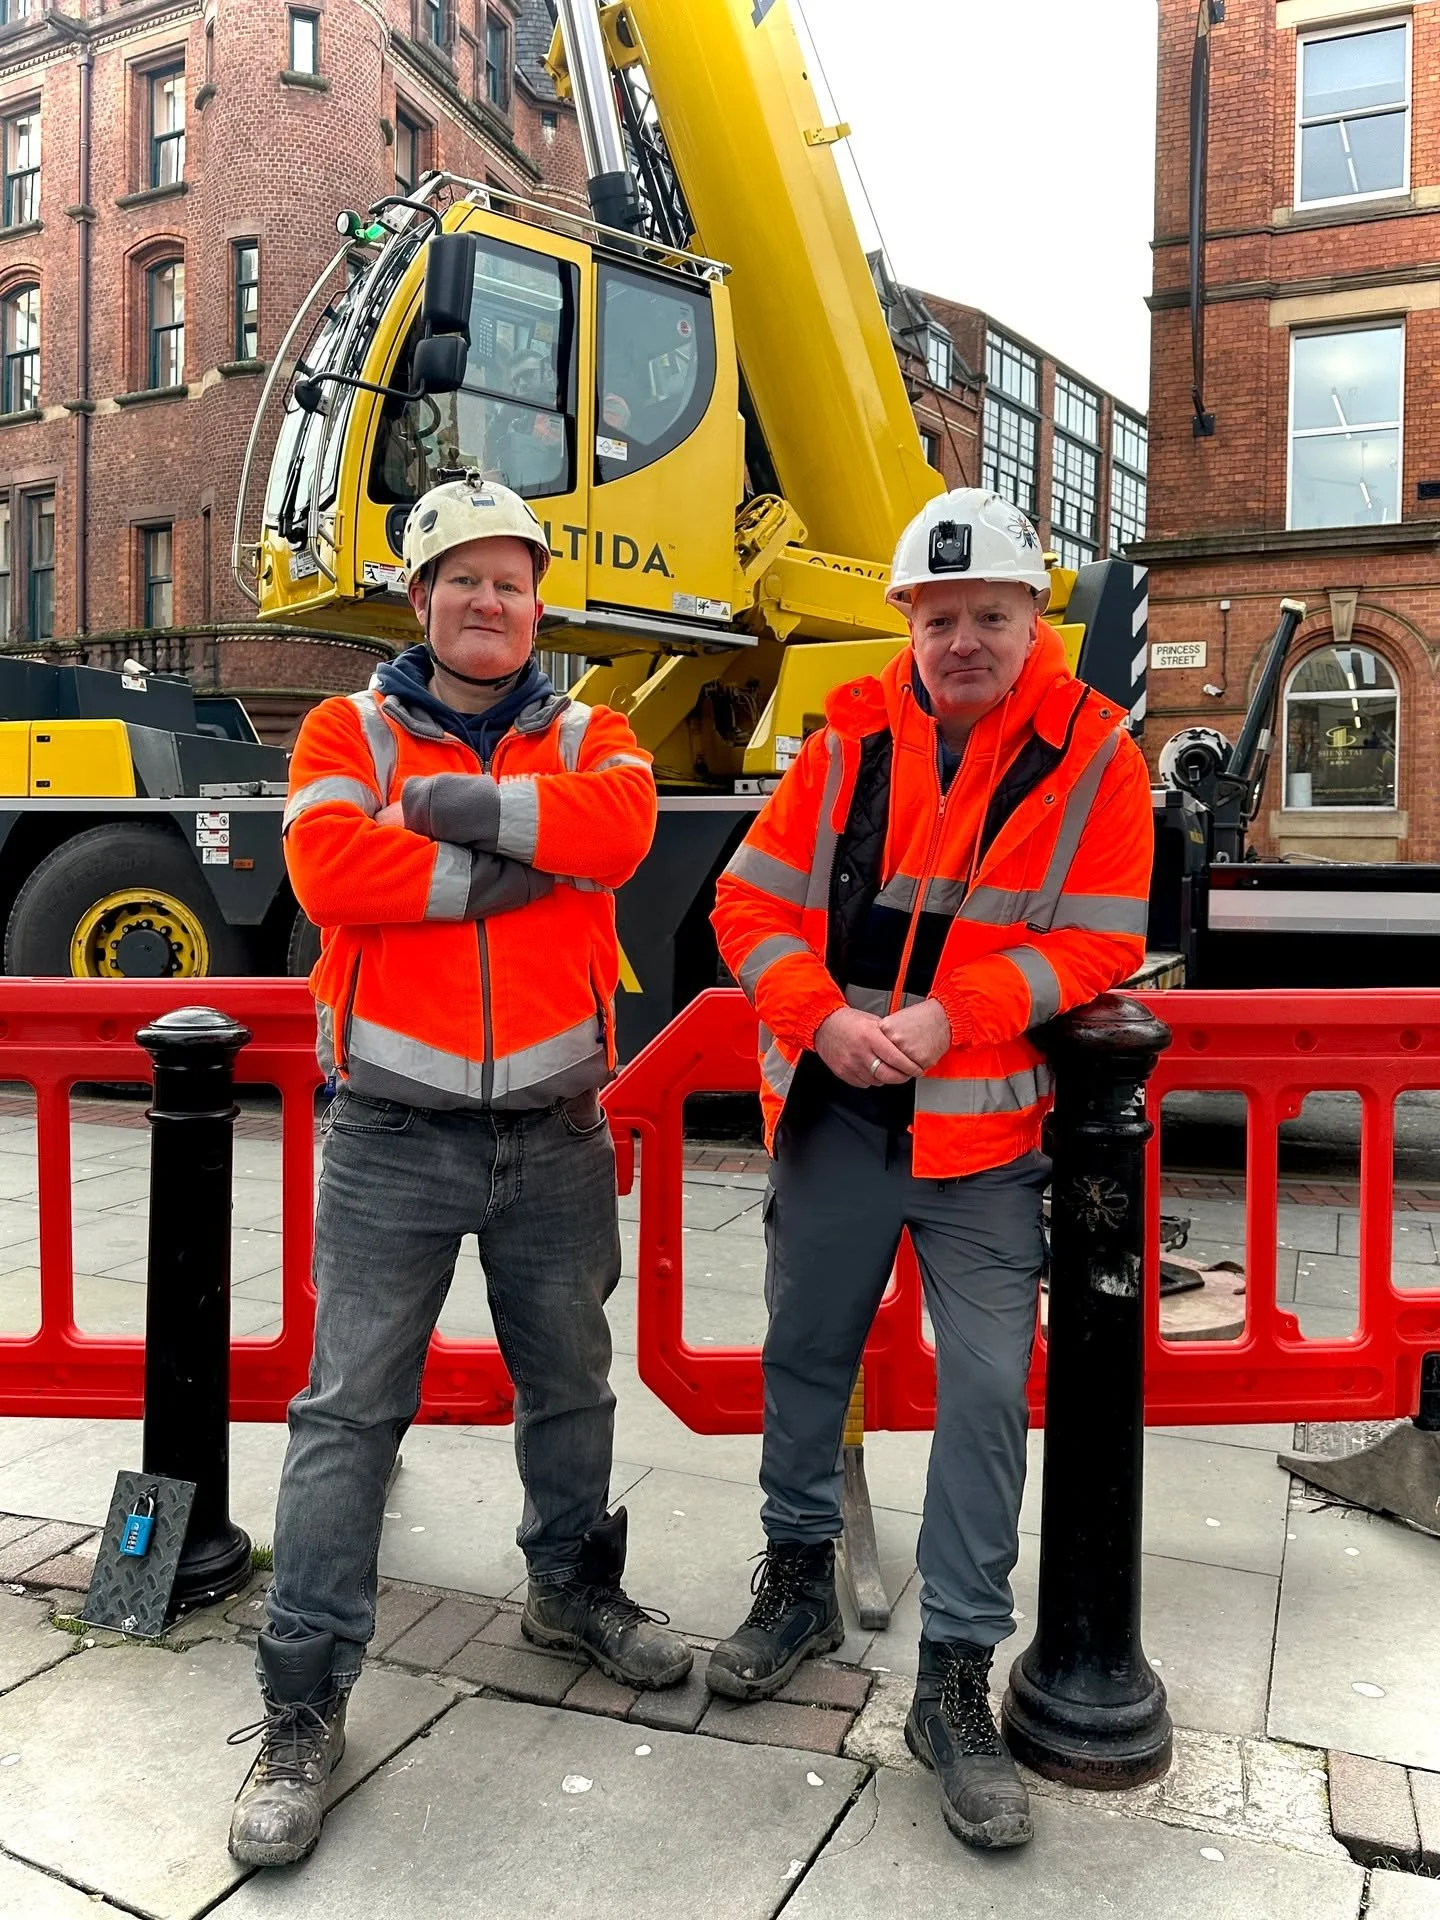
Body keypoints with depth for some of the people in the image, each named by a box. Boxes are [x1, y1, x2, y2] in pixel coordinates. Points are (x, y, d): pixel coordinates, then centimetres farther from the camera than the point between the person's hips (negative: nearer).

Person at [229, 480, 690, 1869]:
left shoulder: (585, 737, 8)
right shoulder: (351, 731, 3)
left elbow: (621, 823, -16)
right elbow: (325, 866, -17)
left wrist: (461, 803, -17)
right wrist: (512, 865, -16)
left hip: (555, 1127, 3)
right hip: (396, 1128, -2)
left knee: (570, 1382, 17)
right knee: (350, 1409, 0)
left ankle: (572, 1587, 41)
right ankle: (304, 1701, 13)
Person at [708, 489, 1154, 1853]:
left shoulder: (1095, 755, -4)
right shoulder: (851, 738, 1)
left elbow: (1097, 945, -8)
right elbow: (754, 903, 1)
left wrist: (949, 1018, -20)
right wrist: (823, 1018, -15)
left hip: (984, 1126, -2)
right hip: (833, 1114, 3)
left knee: (987, 1396, -1)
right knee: (805, 1353, 15)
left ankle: (954, 1680, 18)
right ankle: (799, 1580, 40)